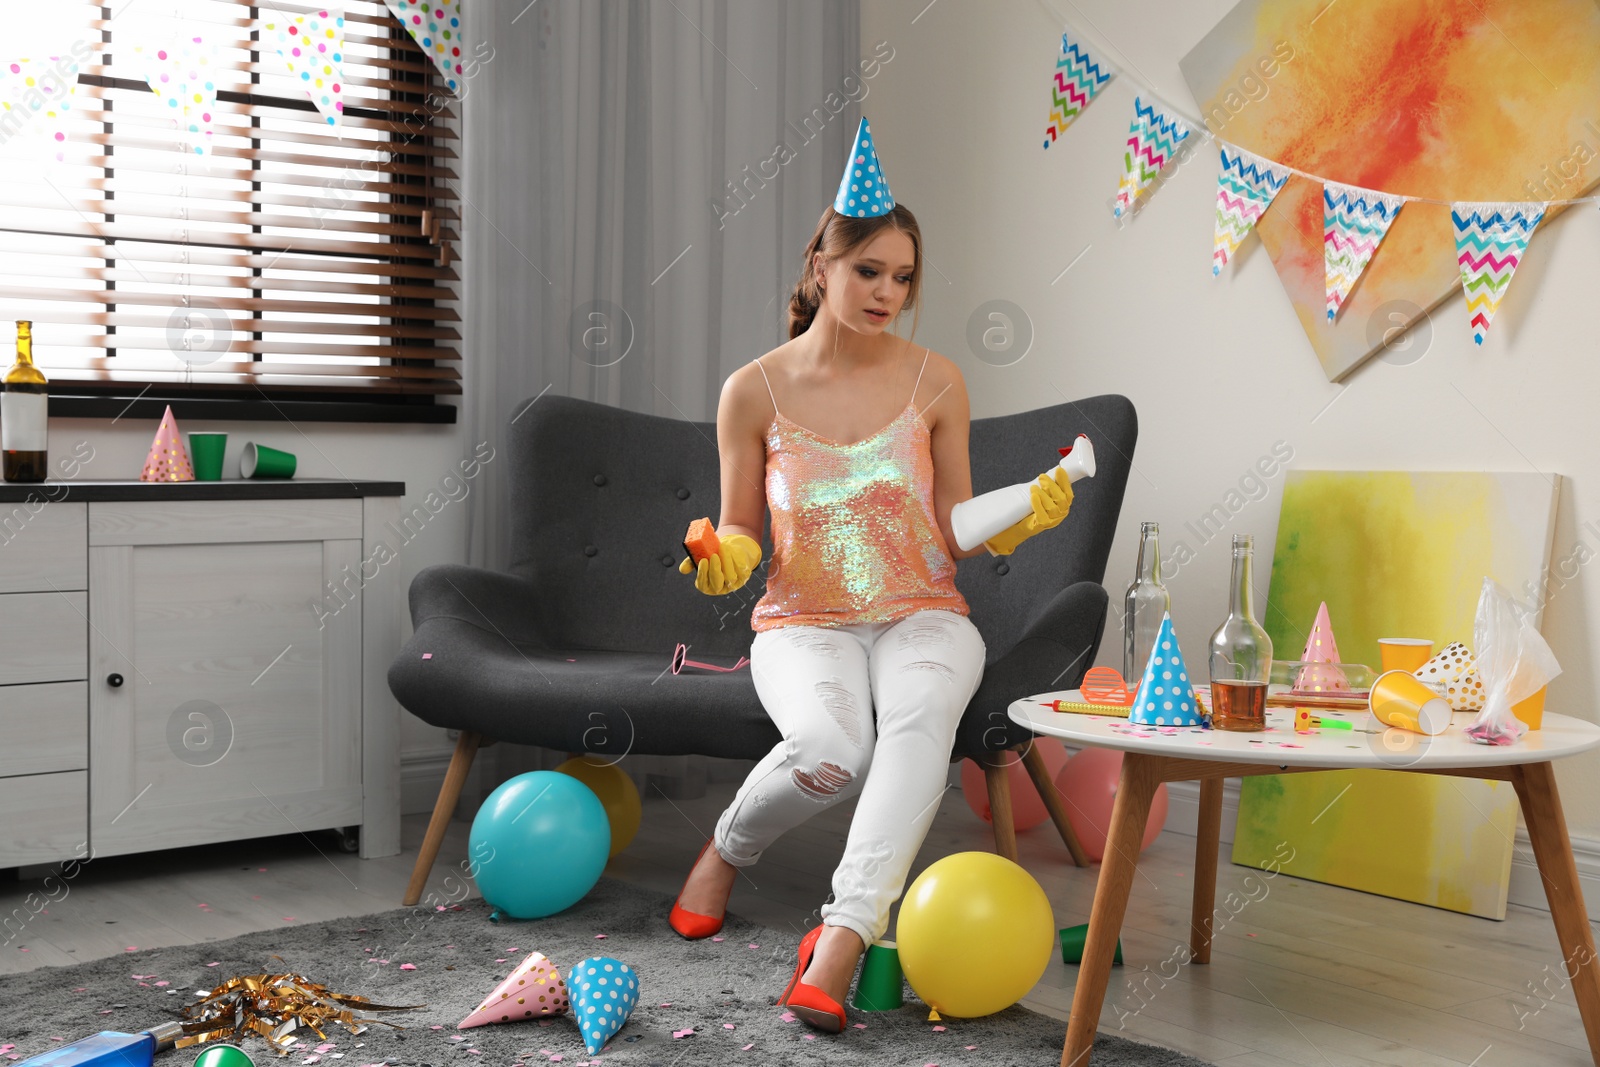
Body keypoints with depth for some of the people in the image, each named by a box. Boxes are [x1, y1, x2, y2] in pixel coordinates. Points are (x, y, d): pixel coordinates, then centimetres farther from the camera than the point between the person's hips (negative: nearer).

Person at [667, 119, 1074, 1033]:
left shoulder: (935, 382, 2)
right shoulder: (754, 391, -1)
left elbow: (959, 533, 7)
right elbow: (742, 531, 8)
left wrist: (1028, 517, -12)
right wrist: (726, 559, -14)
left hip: (922, 615, 1)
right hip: (805, 622, -1)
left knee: (922, 711, -37)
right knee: (829, 751, -33)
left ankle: (843, 934, -41)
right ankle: (729, 846, 3)